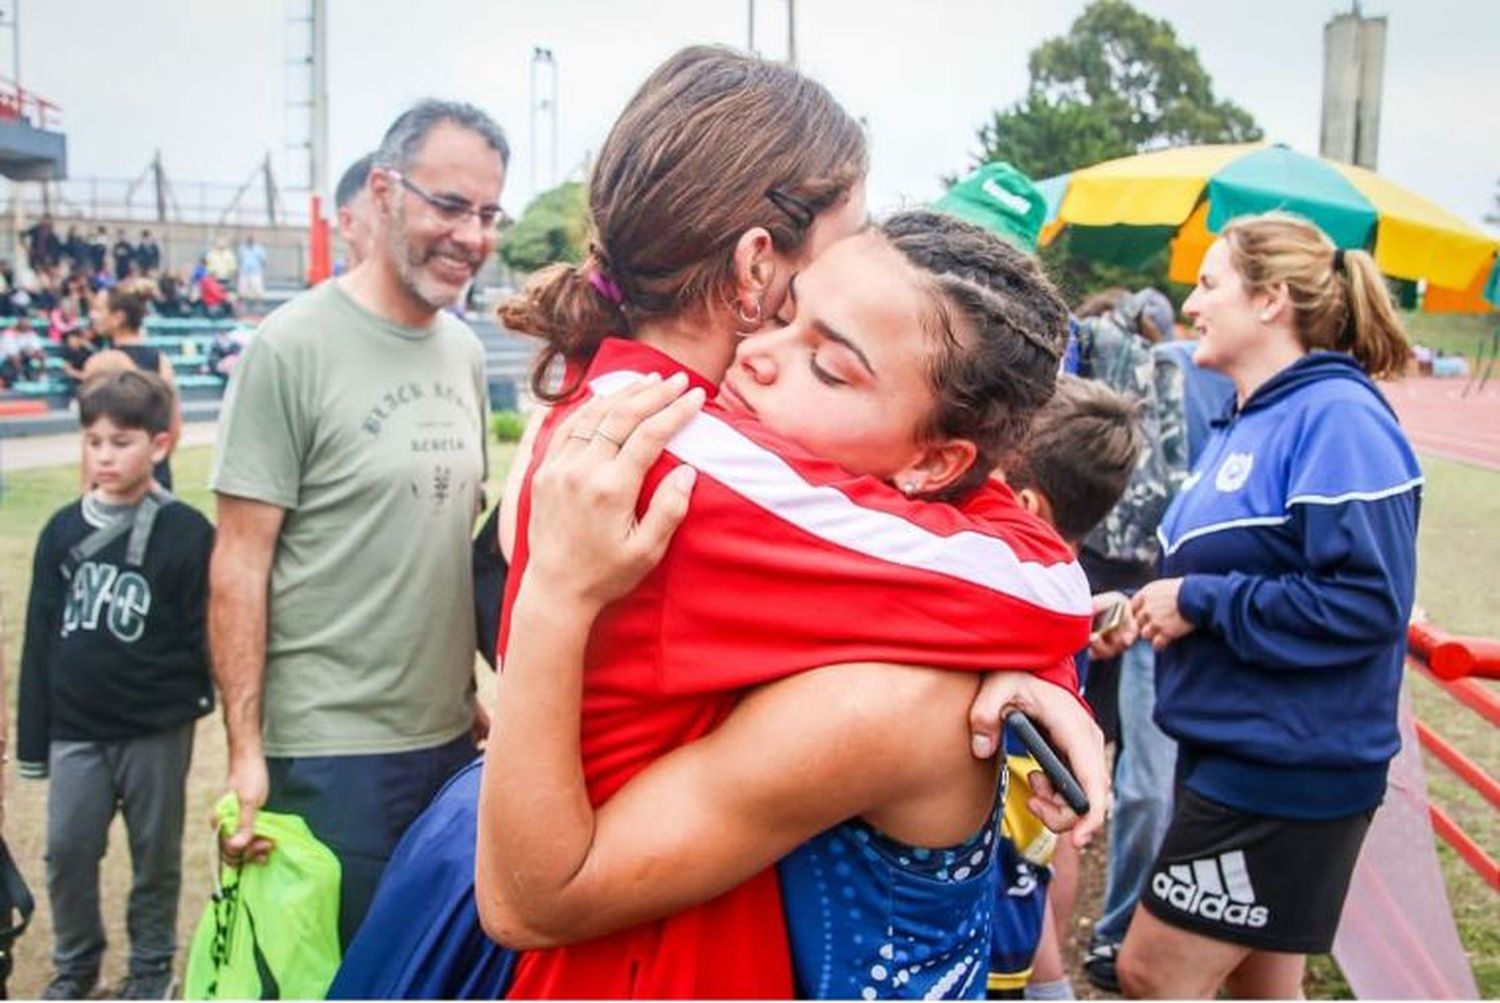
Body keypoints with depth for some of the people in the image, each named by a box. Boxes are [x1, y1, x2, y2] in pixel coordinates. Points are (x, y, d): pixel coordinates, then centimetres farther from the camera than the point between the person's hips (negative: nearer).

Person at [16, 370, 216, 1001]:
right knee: (67, 850, 9)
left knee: (155, 854, 11)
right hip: (75, 730, 3)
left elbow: (208, 633, -7)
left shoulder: (187, 533, -11)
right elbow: (40, 637, 5)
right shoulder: (63, 530, 1)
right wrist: (33, 737, 5)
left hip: (157, 732, -3)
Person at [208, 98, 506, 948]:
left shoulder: (465, 352, 8)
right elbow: (241, 562, -12)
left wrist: (469, 693, 15)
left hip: (449, 736, 7)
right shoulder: (293, 347, -11)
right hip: (330, 750, -6)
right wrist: (245, 750, -14)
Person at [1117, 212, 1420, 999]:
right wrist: (1147, 605, 2)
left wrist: (1200, 603, -20)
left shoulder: (1338, 418, -18)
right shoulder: (1246, 422, 11)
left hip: (1289, 767, -9)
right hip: (1231, 753, 9)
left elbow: (1366, 602, -26)